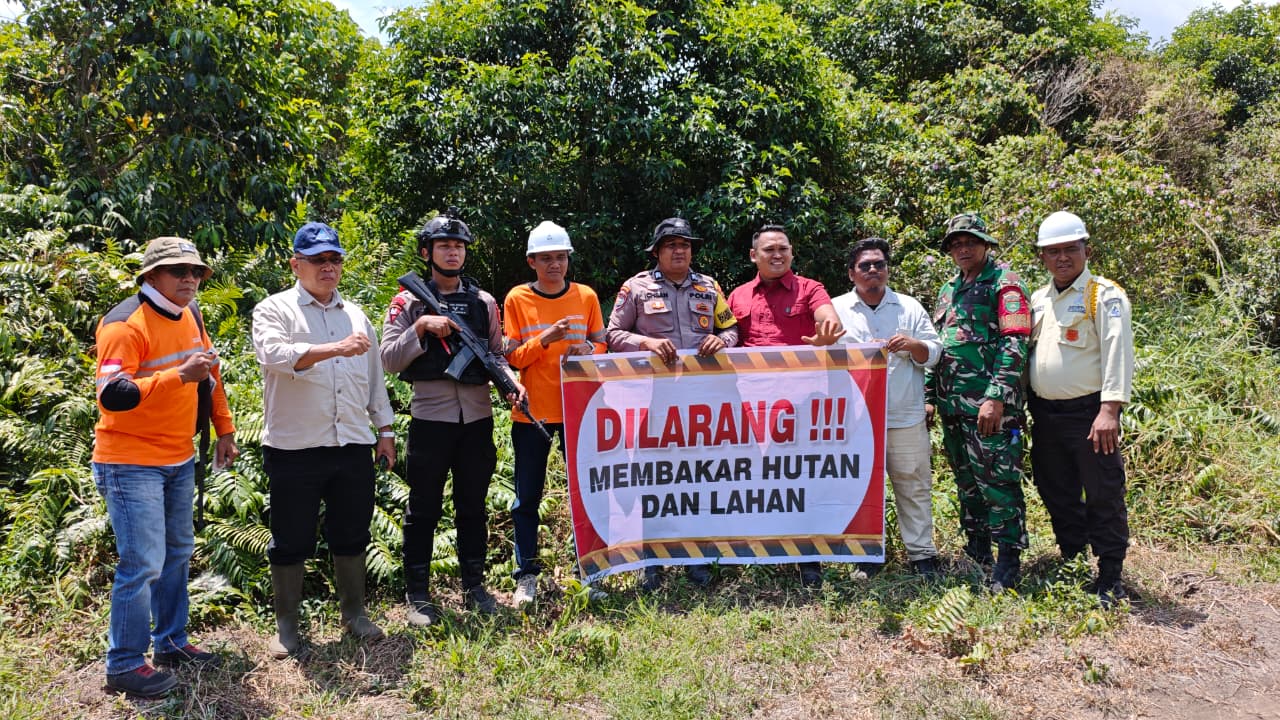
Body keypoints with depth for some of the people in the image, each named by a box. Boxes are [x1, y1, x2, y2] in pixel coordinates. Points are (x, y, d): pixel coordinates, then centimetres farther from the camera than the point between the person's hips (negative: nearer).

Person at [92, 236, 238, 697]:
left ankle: (171, 642, 30)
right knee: (143, 564, -7)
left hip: (180, 459, 8)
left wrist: (224, 429, 18)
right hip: (131, 463, -8)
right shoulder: (125, 324, -17)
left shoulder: (189, 315, 7)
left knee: (177, 554, 15)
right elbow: (112, 395, -28)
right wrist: (180, 375, -36)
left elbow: (210, 372, 19)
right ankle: (124, 665, 8)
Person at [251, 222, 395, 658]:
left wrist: (384, 430, 16)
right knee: (291, 541, 6)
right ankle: (286, 626, 21)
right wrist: (337, 348, -34)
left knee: (351, 536, 13)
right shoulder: (274, 310, -1)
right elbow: (274, 354, -23)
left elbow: (374, 375, 19)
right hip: (294, 448, -4)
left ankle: (354, 614, 29)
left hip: (354, 445, 4)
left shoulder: (355, 315, 16)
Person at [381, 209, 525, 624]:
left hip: (477, 418, 3)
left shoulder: (484, 303, 10)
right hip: (430, 418, -3)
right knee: (423, 509, 5)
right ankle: (418, 595, 15)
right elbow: (389, 359, -6)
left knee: (473, 507, 12)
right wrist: (421, 327, -18)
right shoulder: (408, 302, 0)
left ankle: (474, 587, 24)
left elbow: (496, 353, 11)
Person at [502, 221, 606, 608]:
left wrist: (589, 351, -12)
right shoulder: (517, 299, -1)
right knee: (527, 497, 4)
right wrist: (546, 339, -19)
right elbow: (512, 357, -3)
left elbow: (601, 344, 10)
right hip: (531, 411, -1)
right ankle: (527, 577, 16)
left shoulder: (586, 296, 4)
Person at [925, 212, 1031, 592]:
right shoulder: (948, 291, 18)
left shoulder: (1004, 284, -5)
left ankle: (1009, 560, 4)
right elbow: (935, 346, 22)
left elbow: (1014, 345, -14)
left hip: (989, 405, -8)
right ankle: (977, 552, 27)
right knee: (967, 482, 15)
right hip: (952, 405, 8)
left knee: (998, 482, -5)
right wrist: (929, 396, 15)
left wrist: (996, 397, -21)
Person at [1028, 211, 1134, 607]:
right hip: (1045, 414, 7)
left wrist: (1109, 410, -24)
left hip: (1088, 412, -6)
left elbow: (1117, 353, -15)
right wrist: (1026, 406, 13)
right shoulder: (1039, 299, 14)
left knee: (1104, 497, 1)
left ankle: (1110, 578, 11)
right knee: (1058, 495, 15)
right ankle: (1071, 563, 29)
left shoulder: (1105, 295, -7)